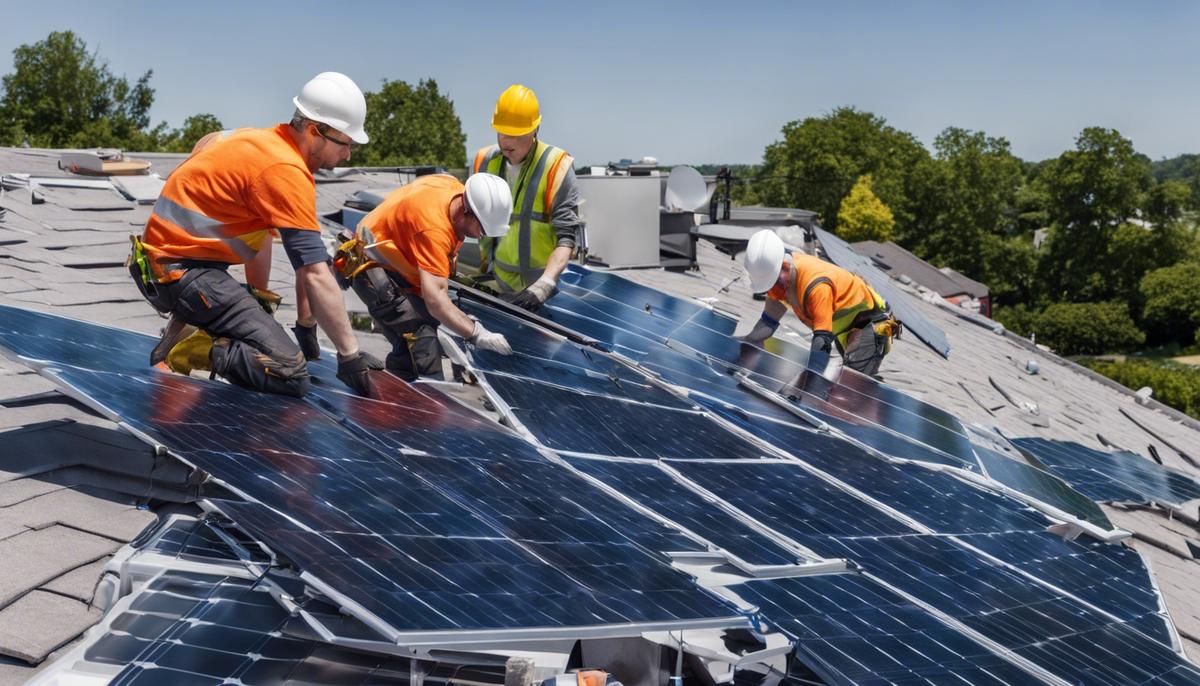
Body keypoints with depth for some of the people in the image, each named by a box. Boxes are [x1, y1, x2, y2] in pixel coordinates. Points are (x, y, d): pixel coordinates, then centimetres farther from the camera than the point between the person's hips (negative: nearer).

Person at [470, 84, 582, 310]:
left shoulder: (556, 165, -12)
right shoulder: (484, 161, 3)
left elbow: (567, 236, -17)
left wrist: (545, 284, -28)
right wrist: (483, 268, 10)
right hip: (498, 286, 4)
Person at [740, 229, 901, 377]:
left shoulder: (816, 286, -40)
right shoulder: (780, 275, -14)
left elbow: (822, 341, -44)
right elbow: (768, 322, -5)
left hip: (870, 321, -10)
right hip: (843, 327, 10)